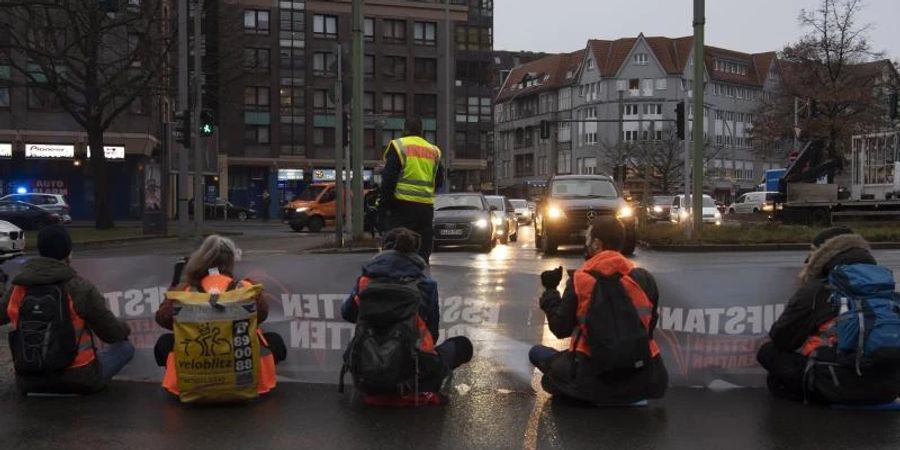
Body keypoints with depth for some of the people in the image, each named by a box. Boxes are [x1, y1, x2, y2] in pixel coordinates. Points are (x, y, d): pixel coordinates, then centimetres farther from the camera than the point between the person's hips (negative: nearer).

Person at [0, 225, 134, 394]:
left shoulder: (18, 289, -5)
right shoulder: (81, 288, -17)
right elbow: (112, 333, -7)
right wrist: (125, 329, 17)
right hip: (77, 380, -3)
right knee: (125, 347, 14)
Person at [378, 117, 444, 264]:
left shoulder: (398, 146, -2)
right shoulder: (433, 151, 14)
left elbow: (388, 178, -8)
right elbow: (439, 181, 18)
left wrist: (384, 202, -4)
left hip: (403, 205, -5)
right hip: (426, 206, 5)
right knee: (422, 249, 12)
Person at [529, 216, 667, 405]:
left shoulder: (578, 281, -8)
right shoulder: (644, 278, 0)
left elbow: (560, 329, 0)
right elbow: (650, 326, 9)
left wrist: (550, 291, 12)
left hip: (594, 377, -4)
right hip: (641, 380, 4)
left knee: (536, 353, 17)